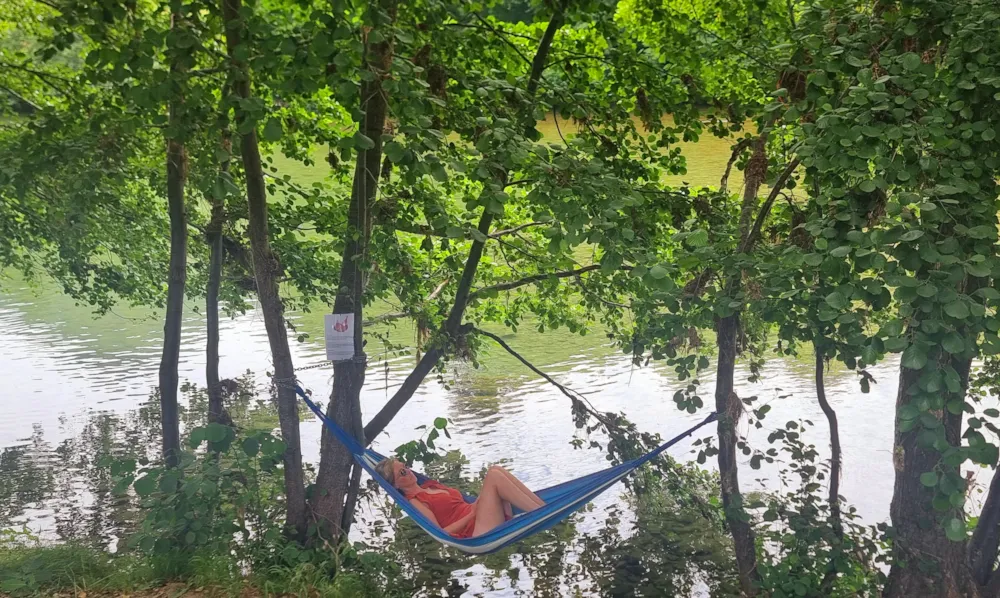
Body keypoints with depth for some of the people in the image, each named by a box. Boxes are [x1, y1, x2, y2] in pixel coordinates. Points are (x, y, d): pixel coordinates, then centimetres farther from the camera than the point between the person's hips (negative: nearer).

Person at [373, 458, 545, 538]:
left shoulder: (430, 485, 24)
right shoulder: (414, 502, -1)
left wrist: (479, 502, 3)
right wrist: (471, 514, -12)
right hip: (481, 533, -8)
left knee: (495, 470, -10)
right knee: (494, 476, -21)